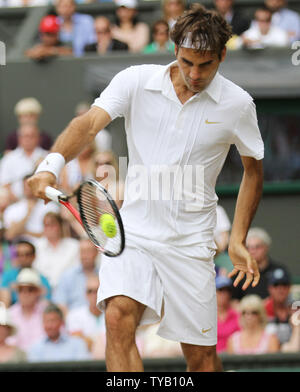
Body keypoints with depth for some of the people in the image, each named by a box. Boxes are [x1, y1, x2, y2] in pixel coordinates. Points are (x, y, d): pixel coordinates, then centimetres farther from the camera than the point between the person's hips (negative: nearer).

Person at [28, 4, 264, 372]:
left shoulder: (237, 104, -2)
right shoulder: (136, 82, -4)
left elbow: (253, 169, 12)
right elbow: (90, 121, -17)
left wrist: (238, 240, 8)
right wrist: (52, 164, -37)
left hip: (190, 243, 0)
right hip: (132, 232, 0)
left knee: (201, 355, 1)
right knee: (118, 317, -24)